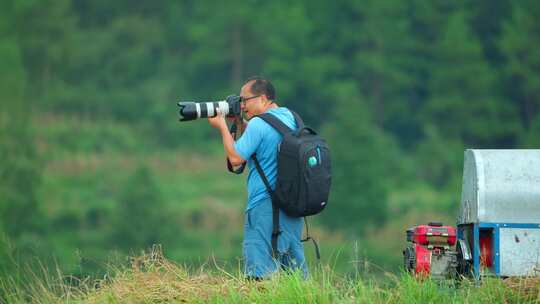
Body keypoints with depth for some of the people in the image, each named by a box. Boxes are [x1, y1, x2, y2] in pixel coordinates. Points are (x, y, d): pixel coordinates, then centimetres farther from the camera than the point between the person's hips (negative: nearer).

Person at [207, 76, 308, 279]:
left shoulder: (258, 124, -14)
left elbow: (235, 158, -11)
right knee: (295, 268, 10)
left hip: (264, 207, -8)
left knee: (260, 274, -8)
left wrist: (222, 127, -2)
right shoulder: (289, 117, 12)